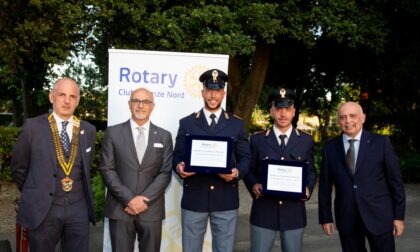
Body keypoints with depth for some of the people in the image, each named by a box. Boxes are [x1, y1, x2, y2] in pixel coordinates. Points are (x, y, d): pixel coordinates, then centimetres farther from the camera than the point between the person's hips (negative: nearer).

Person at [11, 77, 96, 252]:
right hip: (41, 209, -2)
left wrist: (77, 191, 13)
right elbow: (18, 168, 5)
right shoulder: (33, 127, -5)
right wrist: (34, 194, 10)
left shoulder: (88, 130, 3)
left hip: (78, 208, 2)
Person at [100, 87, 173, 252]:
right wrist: (129, 199, -11)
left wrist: (144, 200, -10)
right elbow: (107, 170, -2)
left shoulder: (164, 136, 8)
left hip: (151, 209, 1)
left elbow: (165, 173, 1)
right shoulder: (113, 133, 4)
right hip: (120, 209, -1)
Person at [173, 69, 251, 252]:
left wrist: (237, 172, -15)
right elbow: (177, 156, 6)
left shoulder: (236, 124, 8)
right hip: (194, 198, 0)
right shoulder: (186, 123, 7)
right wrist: (179, 167, -17)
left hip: (225, 199, 0)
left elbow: (245, 158, 6)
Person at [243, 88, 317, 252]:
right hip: (263, 211, -1)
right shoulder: (257, 140, 5)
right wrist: (254, 185, -13)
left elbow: (310, 171, 11)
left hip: (294, 211, 1)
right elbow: (249, 170, 7)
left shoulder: (306, 140, 8)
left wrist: (308, 188, -8)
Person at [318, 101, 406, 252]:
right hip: (346, 219, 2)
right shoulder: (330, 147, 3)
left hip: (379, 216, -1)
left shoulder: (381, 142, -2)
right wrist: (325, 217, 5)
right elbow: (325, 185, 6)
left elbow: (395, 181, 0)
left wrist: (399, 216, -1)